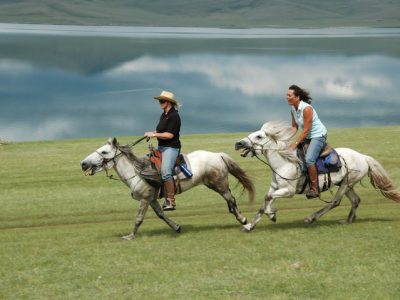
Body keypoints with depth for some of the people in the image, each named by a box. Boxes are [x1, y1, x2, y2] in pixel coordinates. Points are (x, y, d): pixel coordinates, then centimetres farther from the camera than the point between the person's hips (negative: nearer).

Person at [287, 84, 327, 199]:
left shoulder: (306, 109, -25)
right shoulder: (293, 109, 1)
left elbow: (306, 130, -24)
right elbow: (294, 127, 7)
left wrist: (295, 143, -24)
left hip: (318, 135, -9)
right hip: (307, 137, 9)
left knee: (309, 159, -25)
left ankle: (314, 188, -19)